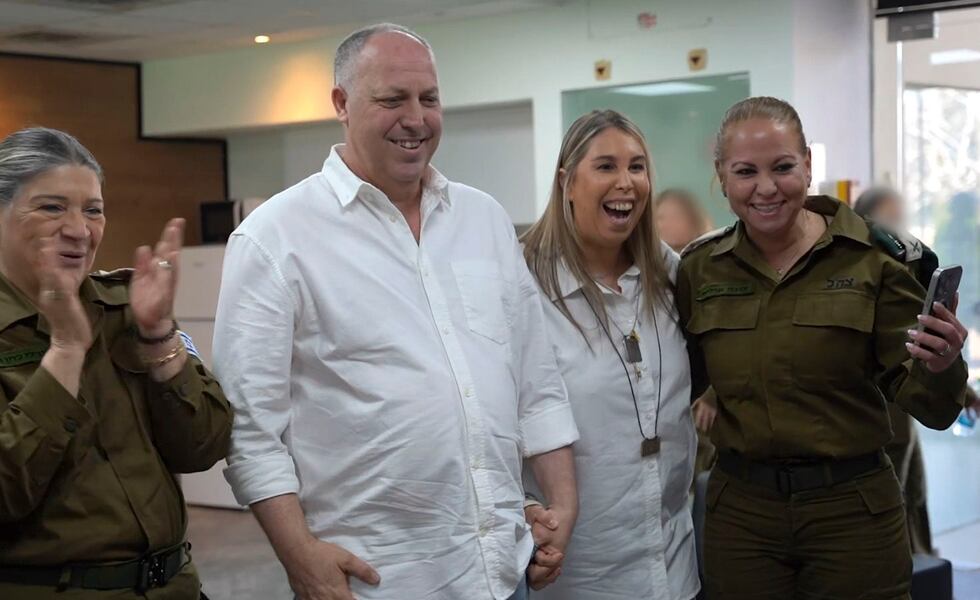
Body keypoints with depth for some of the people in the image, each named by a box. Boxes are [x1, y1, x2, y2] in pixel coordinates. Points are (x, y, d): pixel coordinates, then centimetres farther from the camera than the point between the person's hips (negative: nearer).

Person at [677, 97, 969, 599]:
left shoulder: (873, 258, -8)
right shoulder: (700, 269, 1)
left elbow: (925, 407, -6)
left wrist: (940, 368, -28)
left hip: (853, 510, -2)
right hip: (740, 510, 2)